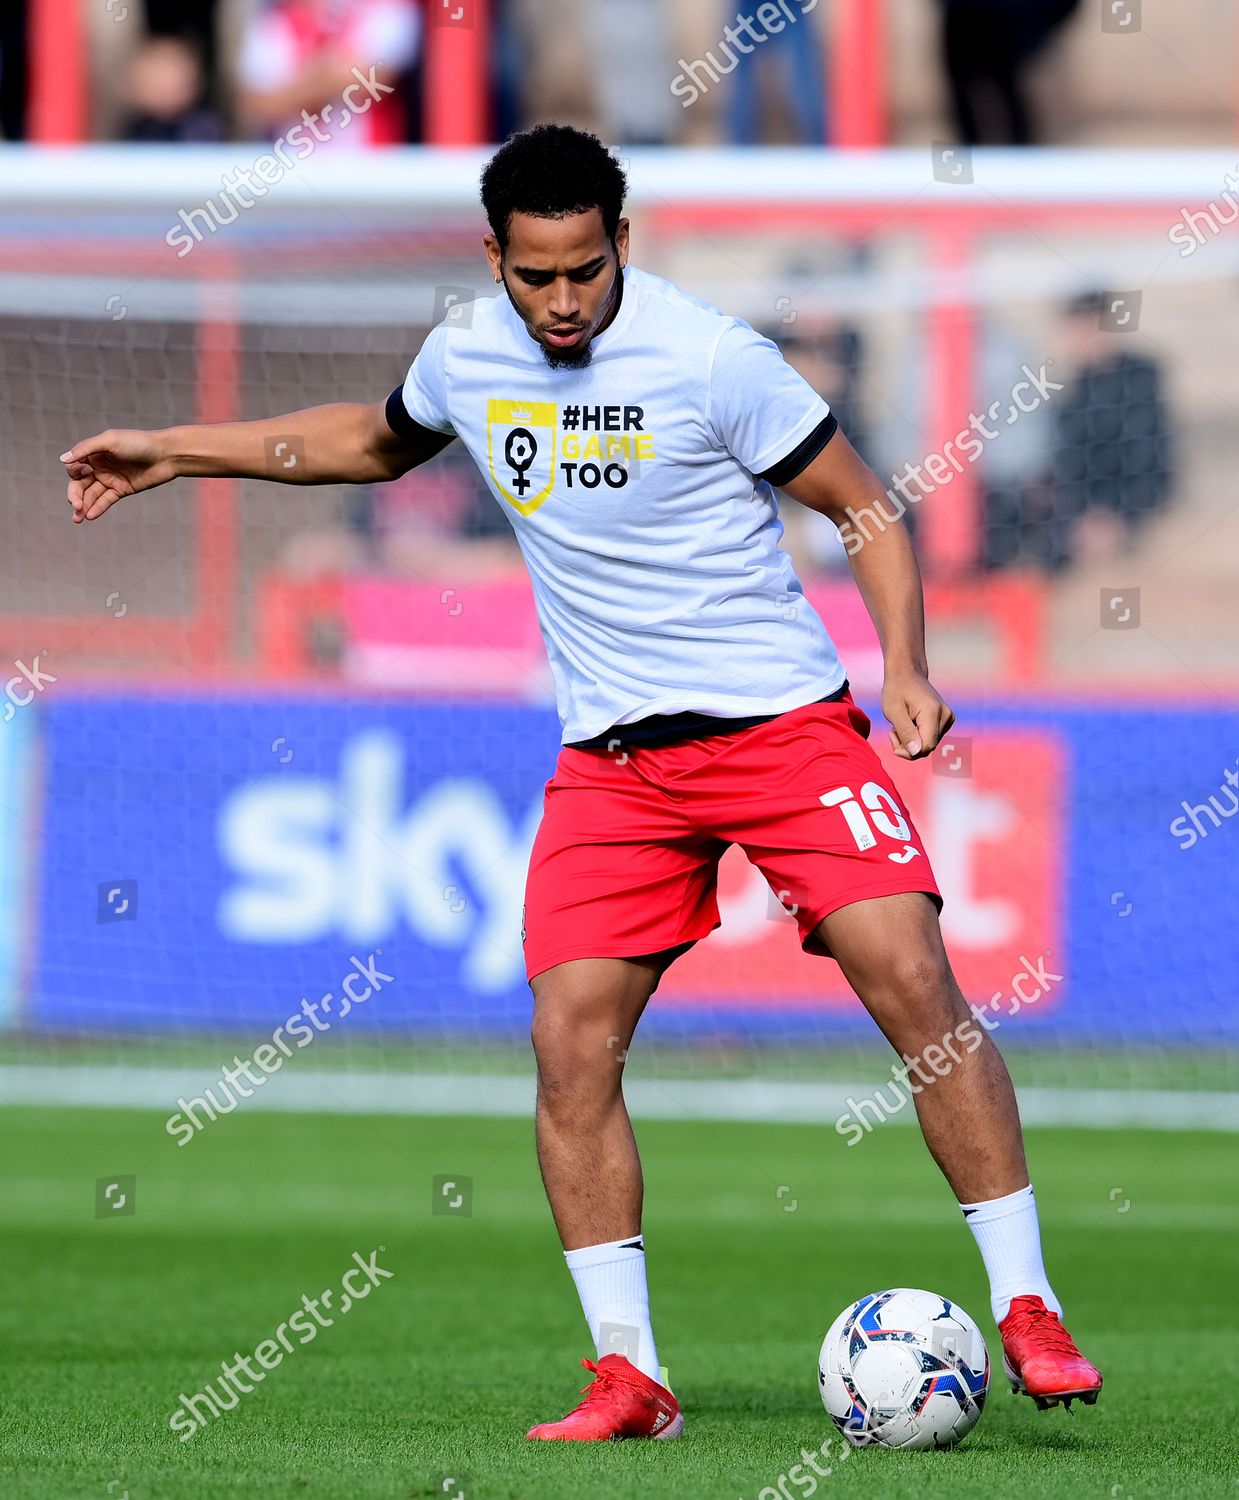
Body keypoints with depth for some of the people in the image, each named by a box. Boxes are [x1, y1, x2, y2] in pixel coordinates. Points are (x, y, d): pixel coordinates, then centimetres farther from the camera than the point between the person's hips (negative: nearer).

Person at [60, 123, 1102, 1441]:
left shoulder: (711, 358, -13)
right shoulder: (465, 357, 2)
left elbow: (865, 510, -4)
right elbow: (375, 442, 26)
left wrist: (905, 668, -18)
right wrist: (175, 453, 25)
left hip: (783, 724, -4)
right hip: (610, 758, 4)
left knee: (913, 984, -16)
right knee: (571, 1047, -9)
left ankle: (1026, 1314, -7)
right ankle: (628, 1378, -1)